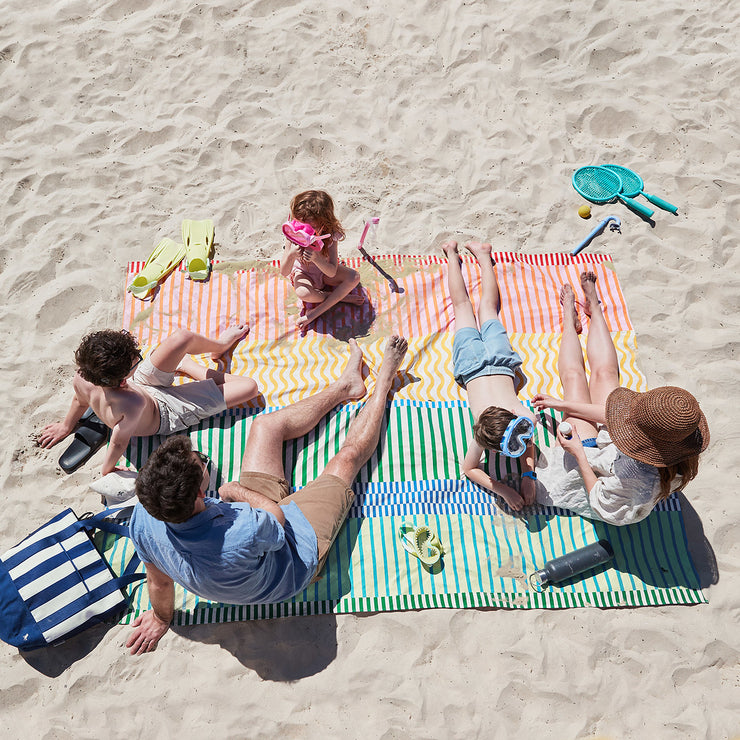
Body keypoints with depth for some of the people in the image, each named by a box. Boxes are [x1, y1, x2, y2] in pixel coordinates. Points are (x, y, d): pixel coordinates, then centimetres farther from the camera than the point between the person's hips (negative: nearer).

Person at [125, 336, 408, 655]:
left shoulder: (144, 520, -32)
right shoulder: (242, 537, -49)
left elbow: (159, 581, -11)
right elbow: (278, 516, -25)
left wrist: (161, 619, 10)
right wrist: (236, 490, -10)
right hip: (299, 538, -5)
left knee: (267, 425, 11)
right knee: (348, 456, 6)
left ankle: (346, 385, 35)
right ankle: (384, 380, 34)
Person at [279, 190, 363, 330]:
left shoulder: (330, 235, -26)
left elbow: (332, 272, -30)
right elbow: (284, 273, -24)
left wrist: (317, 258, -50)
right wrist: (291, 255, -46)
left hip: (325, 272, 2)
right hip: (303, 273, -2)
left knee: (354, 277, -27)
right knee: (303, 293, -39)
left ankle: (315, 313, -25)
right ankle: (342, 297, -12)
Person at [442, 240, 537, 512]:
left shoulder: (525, 419, -33)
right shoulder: (483, 435, -36)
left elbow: (528, 443, -10)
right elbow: (469, 468, -20)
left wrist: (528, 475, -23)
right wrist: (503, 490, -31)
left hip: (498, 358, 1)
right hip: (472, 363, -1)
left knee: (488, 306, 27)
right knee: (463, 305, 23)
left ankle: (482, 254, 47)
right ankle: (452, 254, 42)